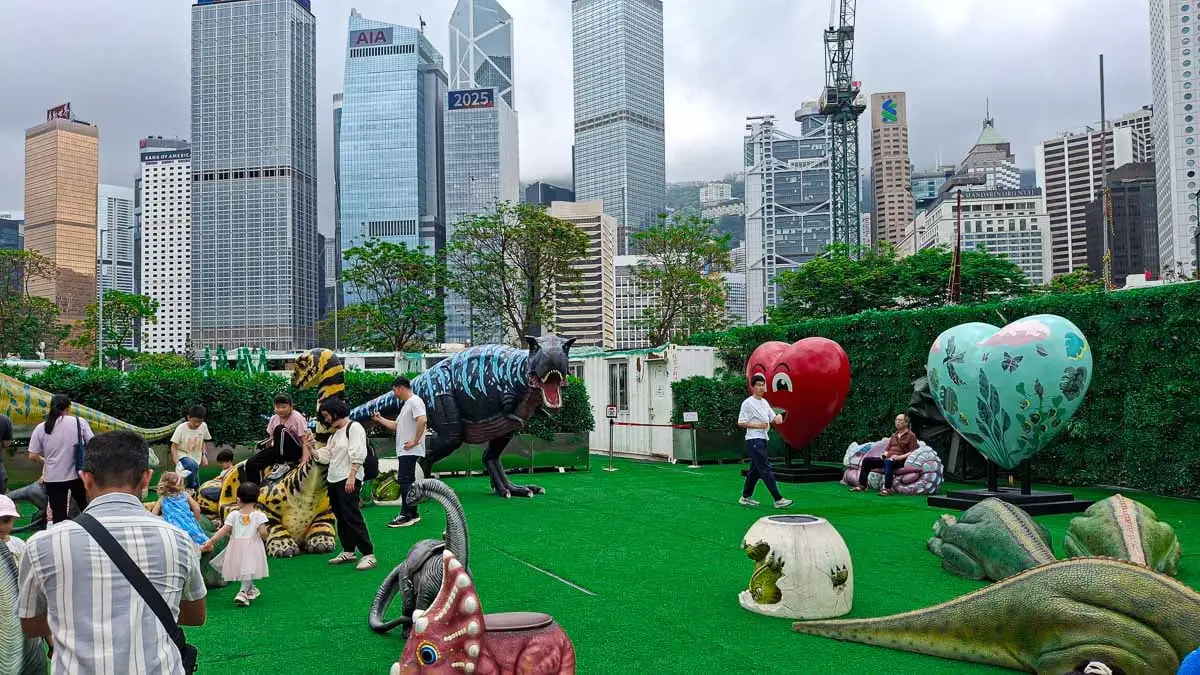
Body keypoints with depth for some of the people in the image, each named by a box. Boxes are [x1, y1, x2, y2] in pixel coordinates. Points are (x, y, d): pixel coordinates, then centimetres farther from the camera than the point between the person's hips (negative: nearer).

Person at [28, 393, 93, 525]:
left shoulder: (41, 428, -2)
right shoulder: (80, 422, -5)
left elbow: (33, 456, -1)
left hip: (53, 477, 0)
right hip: (78, 474, 0)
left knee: (58, 516, 7)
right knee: (86, 508, 17)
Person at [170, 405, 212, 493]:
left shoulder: (204, 426, -6)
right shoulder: (181, 428, -17)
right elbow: (174, 447, -13)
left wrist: (204, 455, -1)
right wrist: (177, 464, -24)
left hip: (196, 459, 5)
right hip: (182, 456, -5)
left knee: (196, 487, 3)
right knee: (193, 465, -37)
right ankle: (189, 489, -20)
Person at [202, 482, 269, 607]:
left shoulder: (234, 514, -3)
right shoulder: (259, 515, -9)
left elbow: (224, 530, -8)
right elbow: (263, 532, -16)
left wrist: (210, 541, -4)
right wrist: (264, 538, 6)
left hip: (236, 545, 2)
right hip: (253, 545, -2)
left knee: (241, 568, 21)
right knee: (249, 571, 5)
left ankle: (250, 589, 35)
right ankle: (243, 593, -10)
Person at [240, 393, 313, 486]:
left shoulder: (297, 418, -17)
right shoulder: (274, 418, 1)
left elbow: (305, 440, -22)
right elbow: (271, 437, 7)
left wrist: (304, 460, -33)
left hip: (295, 451, -6)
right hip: (278, 449, 6)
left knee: (280, 429, -31)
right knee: (251, 464, -11)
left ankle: (281, 464, -20)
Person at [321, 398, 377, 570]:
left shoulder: (354, 427, -8)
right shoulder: (336, 433, 19)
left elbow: (357, 456, -16)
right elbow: (326, 456, 19)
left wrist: (351, 477, -21)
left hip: (348, 480, -9)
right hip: (333, 479, 9)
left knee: (352, 517, -12)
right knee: (341, 517, 12)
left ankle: (368, 554, -10)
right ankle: (348, 551, 21)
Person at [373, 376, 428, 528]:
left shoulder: (414, 401, -12)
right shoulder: (406, 404, 21)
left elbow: (423, 420, -27)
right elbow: (396, 425, 27)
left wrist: (415, 441, -24)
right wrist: (380, 419, 24)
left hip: (410, 451, -10)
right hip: (404, 451, 10)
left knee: (404, 481, -11)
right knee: (407, 482, 12)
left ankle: (407, 515, -8)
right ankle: (412, 514, 18)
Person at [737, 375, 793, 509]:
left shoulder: (765, 402, 14)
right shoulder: (747, 403, -9)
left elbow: (773, 419, 17)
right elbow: (740, 423, -10)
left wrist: (778, 416, -6)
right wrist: (757, 425, -18)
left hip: (763, 440, 9)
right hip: (753, 440, -9)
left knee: (755, 470, 13)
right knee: (766, 470, -11)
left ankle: (746, 497, 22)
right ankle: (778, 499, -15)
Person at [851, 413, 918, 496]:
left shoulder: (911, 435, 3)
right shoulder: (894, 435, 25)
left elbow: (913, 452, -8)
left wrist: (900, 457, -20)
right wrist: (884, 454, 6)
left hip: (901, 461, -8)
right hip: (888, 459, 8)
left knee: (888, 462, -42)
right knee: (867, 460, -7)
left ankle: (888, 489, -47)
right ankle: (862, 485, -8)